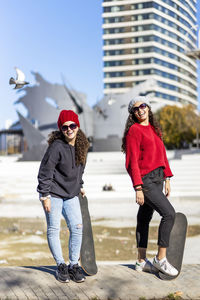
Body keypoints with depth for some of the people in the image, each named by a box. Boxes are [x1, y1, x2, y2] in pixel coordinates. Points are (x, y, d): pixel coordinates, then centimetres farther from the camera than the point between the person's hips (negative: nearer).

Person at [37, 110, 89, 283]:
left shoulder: (82, 146, 2)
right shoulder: (57, 146, -18)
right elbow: (45, 172, -15)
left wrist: (79, 186, 20)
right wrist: (45, 196, -16)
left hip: (71, 194, 6)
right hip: (53, 194, -6)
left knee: (77, 228, 0)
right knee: (54, 229, 1)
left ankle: (74, 265, 12)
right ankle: (61, 266, 15)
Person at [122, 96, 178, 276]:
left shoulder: (154, 129, 17)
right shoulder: (134, 130, -8)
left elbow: (162, 154, 21)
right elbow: (132, 162, -13)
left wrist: (167, 178, 16)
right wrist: (138, 188, -17)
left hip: (157, 179, 8)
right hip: (145, 180, -8)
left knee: (145, 218, 12)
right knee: (169, 213, -15)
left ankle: (142, 262, 19)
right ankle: (161, 258, -5)